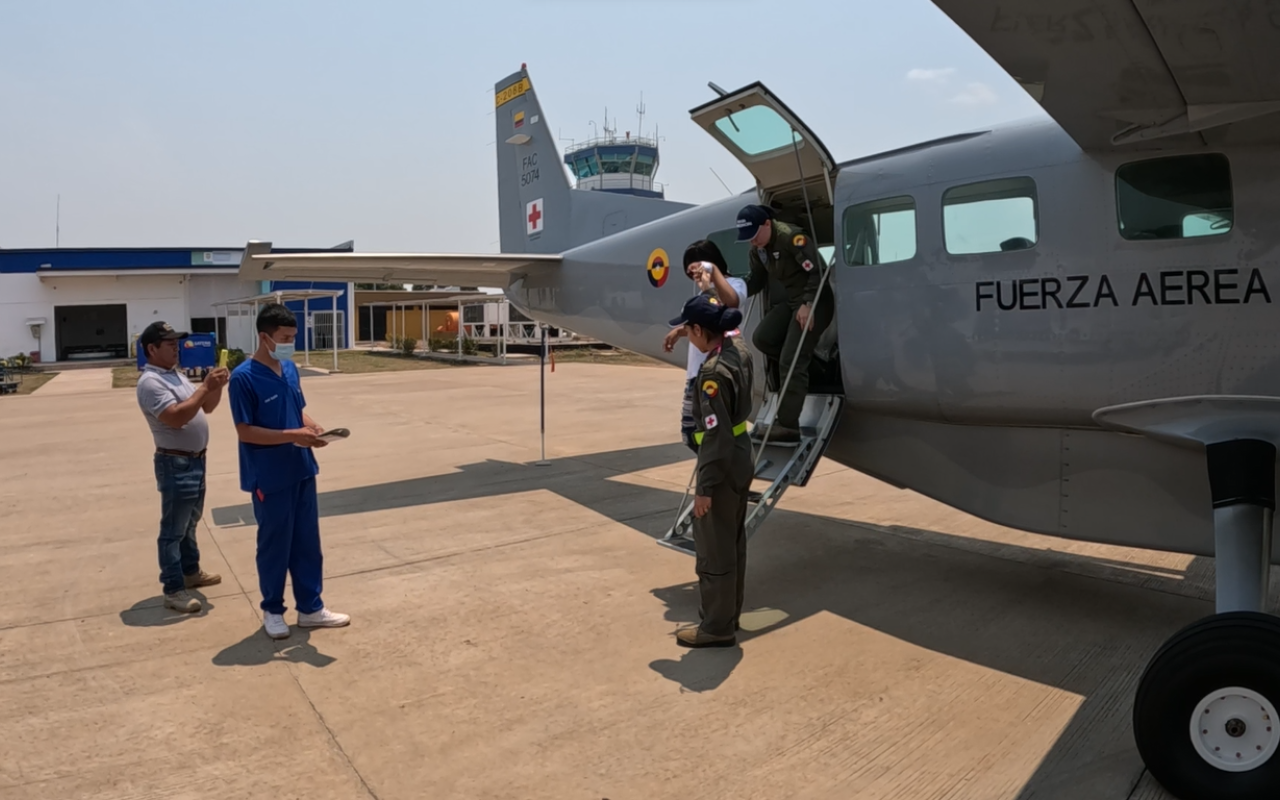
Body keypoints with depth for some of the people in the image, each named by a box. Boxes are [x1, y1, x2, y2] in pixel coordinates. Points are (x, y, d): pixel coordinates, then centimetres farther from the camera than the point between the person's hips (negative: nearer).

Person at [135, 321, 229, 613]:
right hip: (176, 463, -10)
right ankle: (173, 590, 4)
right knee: (173, 529, -2)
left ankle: (190, 572, 35)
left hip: (196, 459, 10)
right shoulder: (150, 382, -17)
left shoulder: (176, 375, 13)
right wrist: (205, 387, -26)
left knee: (190, 523, 21)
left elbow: (205, 407, 16)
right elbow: (176, 417, -29)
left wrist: (217, 387, -3)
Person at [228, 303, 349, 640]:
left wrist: (313, 427, -6)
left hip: (301, 470, 7)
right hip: (270, 477, -7)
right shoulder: (244, 378, -16)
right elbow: (245, 431, -17)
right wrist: (293, 436, -23)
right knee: (274, 545, 7)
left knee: (307, 542, 13)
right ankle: (272, 610, 25)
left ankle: (311, 608, 25)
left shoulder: (290, 369, 6)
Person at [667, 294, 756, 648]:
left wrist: (704, 487, -20)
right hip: (740, 460, 10)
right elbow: (730, 330, 27)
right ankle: (729, 614, 34)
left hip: (723, 468, -10)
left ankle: (717, 627, 17)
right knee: (733, 544, 20)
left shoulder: (714, 372, -26)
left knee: (714, 550, 5)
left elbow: (716, 435, -26)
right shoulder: (739, 350, 0)